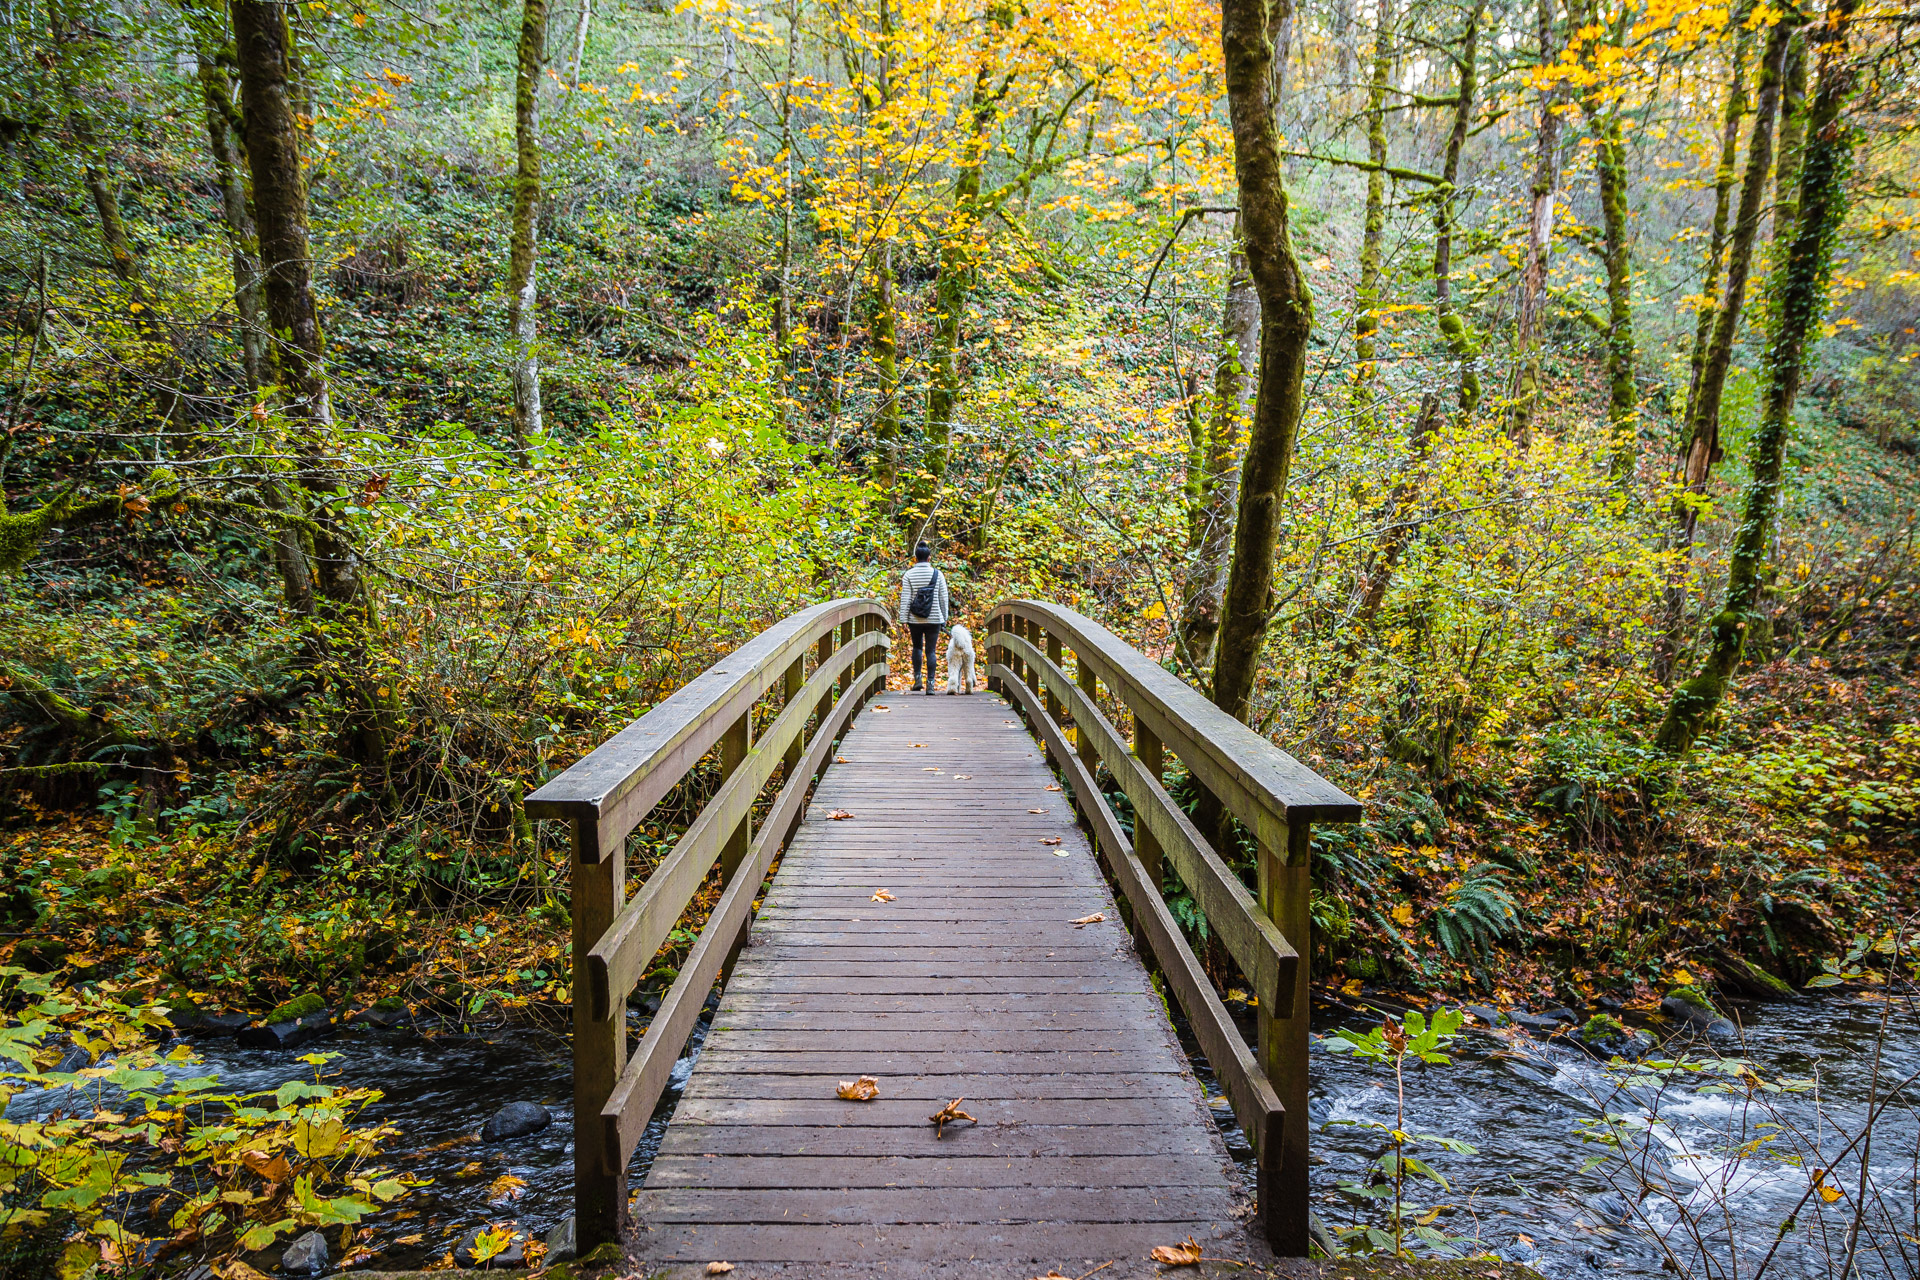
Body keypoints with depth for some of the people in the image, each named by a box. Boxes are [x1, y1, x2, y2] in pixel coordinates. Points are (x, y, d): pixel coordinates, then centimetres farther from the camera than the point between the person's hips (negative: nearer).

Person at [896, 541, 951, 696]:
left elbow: (905, 600, -5)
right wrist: (944, 619, 10)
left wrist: (904, 621, -2)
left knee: (917, 647, 19)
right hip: (934, 619, 0)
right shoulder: (938, 574, -1)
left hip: (915, 620, 0)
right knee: (931, 651, 3)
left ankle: (917, 679, 12)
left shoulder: (908, 575, -3)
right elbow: (944, 599, 2)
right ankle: (930, 684, -2)